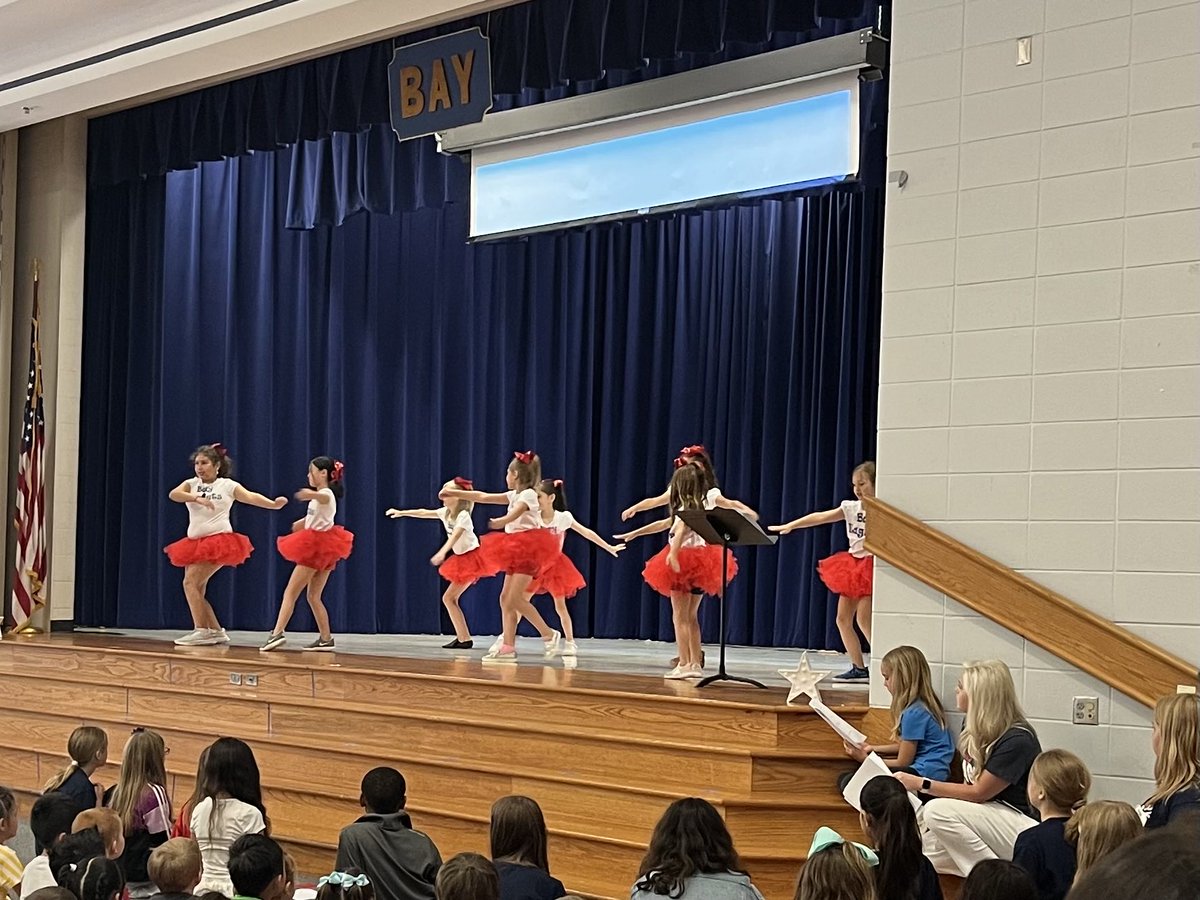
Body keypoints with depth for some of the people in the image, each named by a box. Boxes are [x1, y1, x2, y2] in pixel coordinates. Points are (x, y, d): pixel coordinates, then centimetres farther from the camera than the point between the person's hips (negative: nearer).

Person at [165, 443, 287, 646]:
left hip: (218, 540, -6)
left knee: (191, 582, -17)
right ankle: (216, 632, 16)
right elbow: (173, 494, -10)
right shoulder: (191, 484, 9)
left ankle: (201, 630, -14)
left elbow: (250, 496, -13)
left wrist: (273, 504, -31)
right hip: (195, 543, 6)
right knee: (196, 590, 5)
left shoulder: (227, 485, 0)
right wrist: (197, 499, -27)